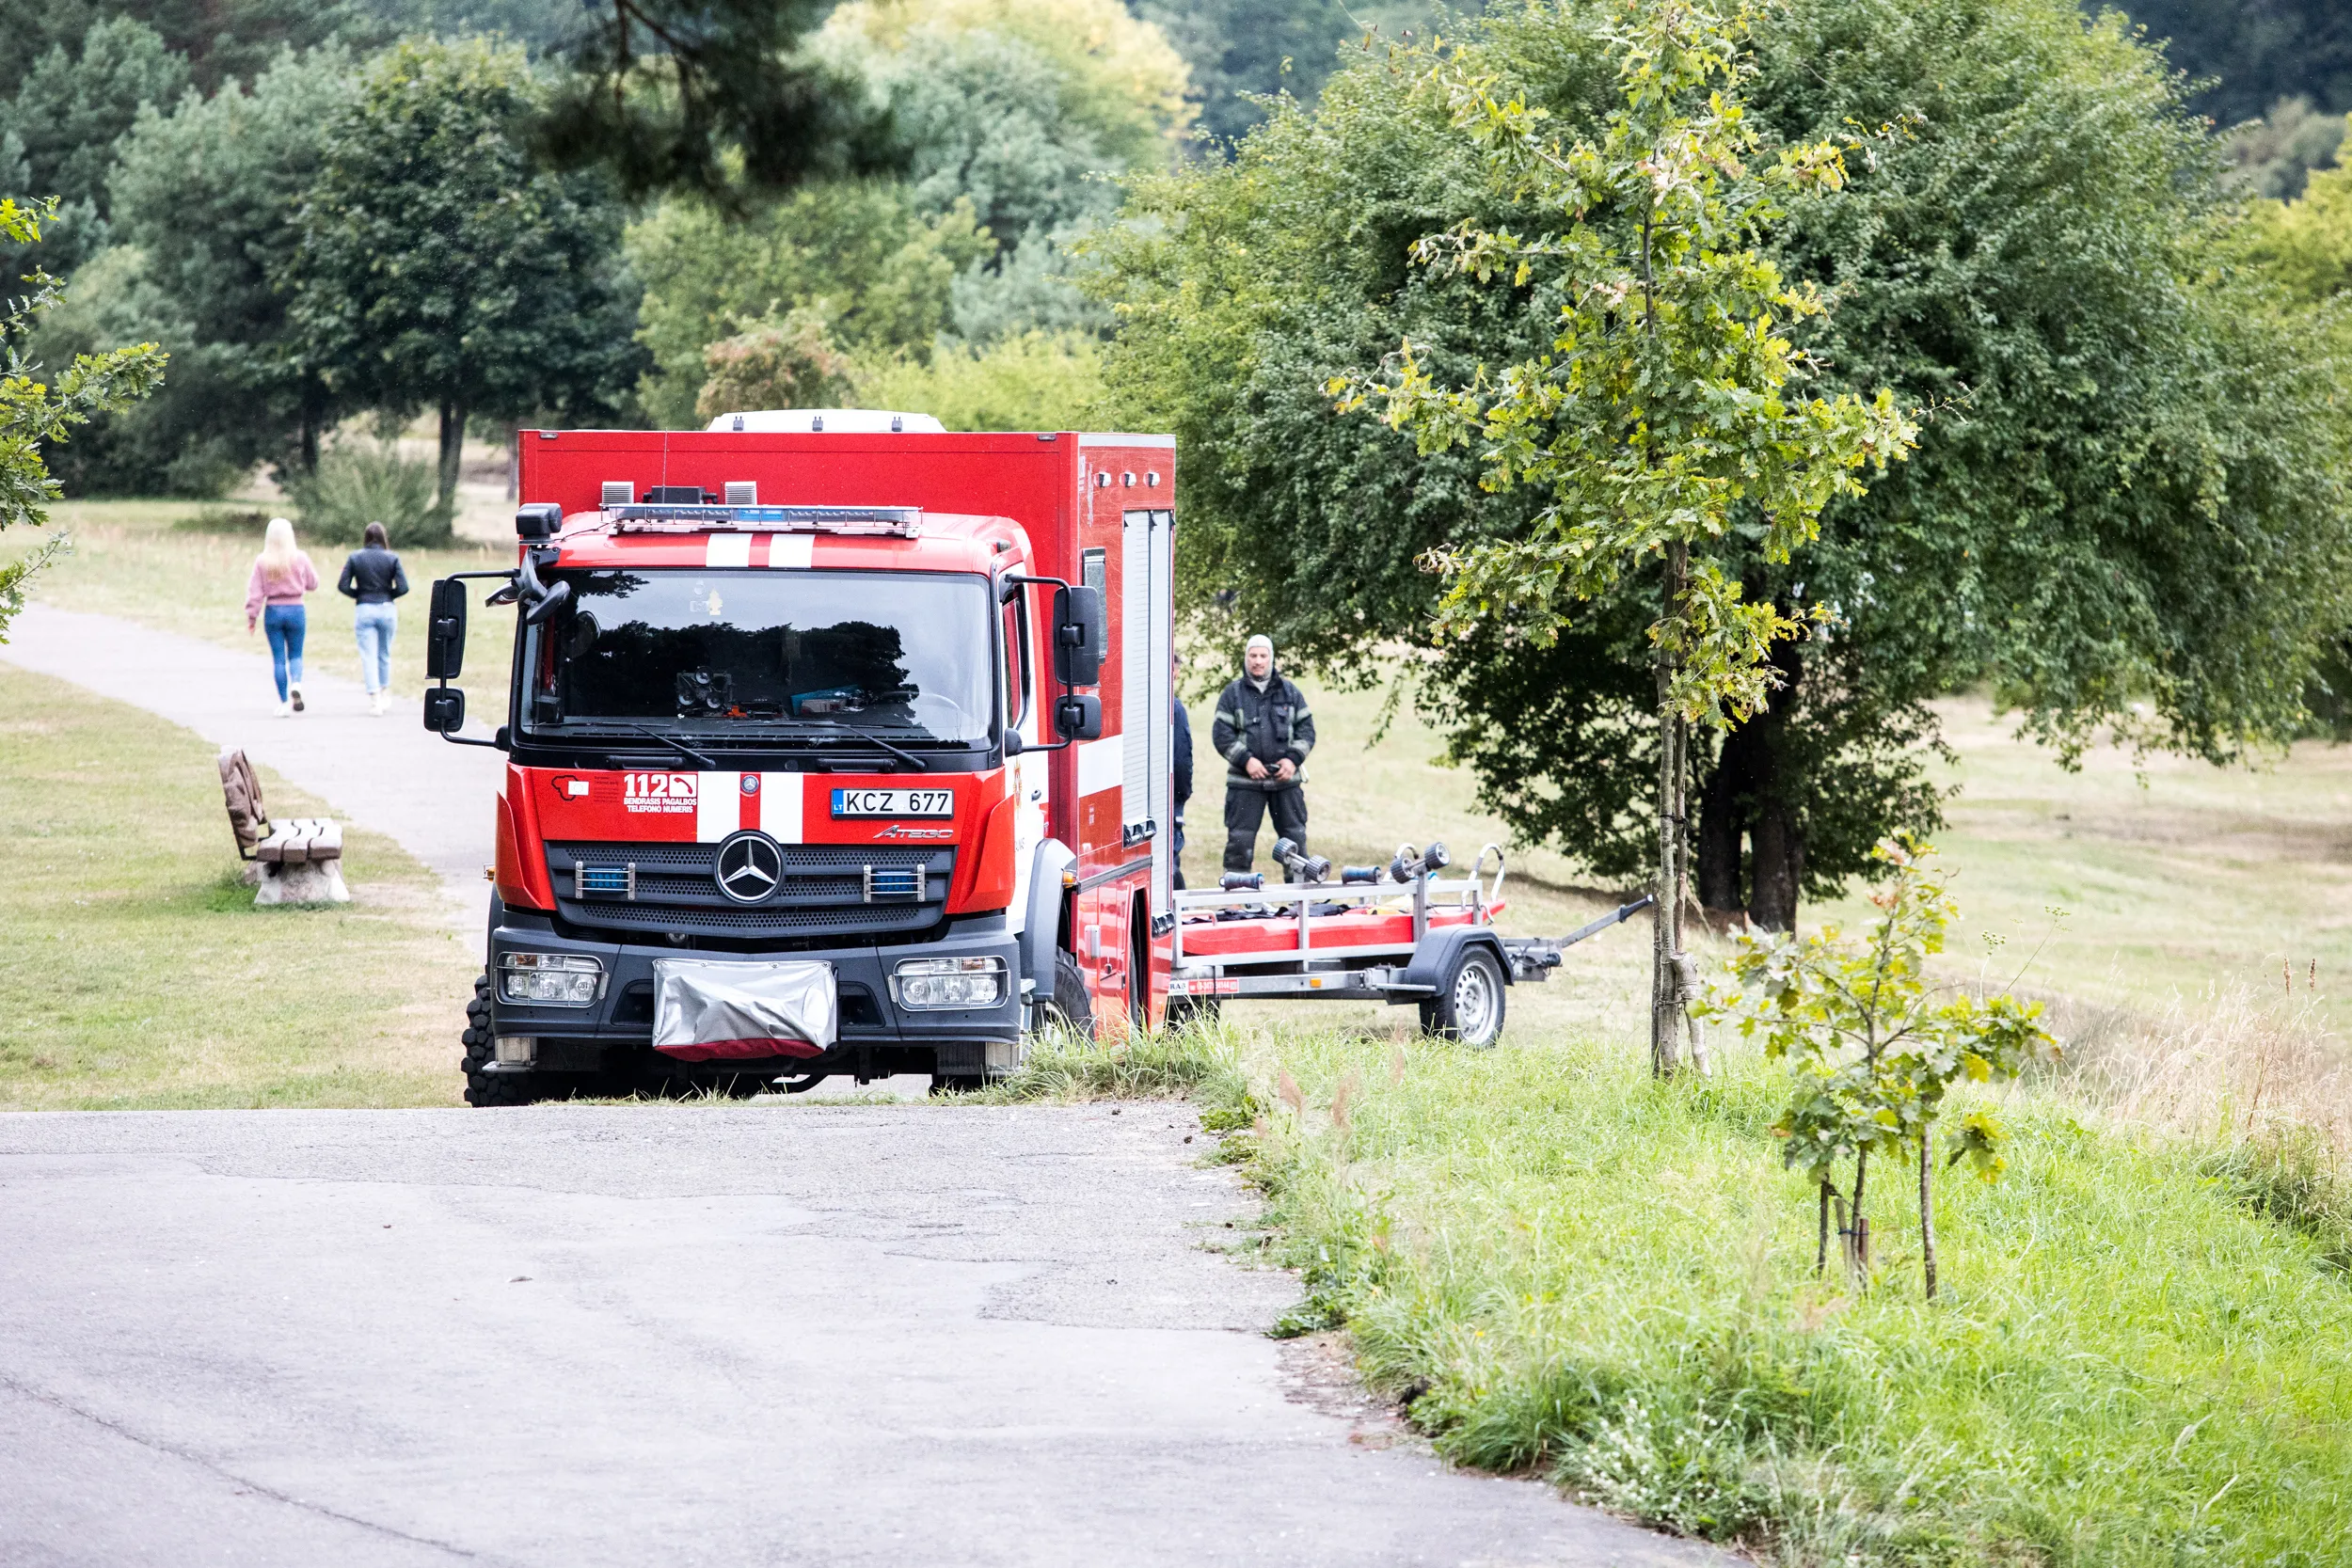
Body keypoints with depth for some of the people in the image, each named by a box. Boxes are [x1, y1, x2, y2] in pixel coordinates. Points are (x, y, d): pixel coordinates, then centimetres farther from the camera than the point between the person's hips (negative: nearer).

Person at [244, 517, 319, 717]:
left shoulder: (262, 561, -6)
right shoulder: (300, 558, -6)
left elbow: (255, 591, -6)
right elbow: (313, 582, 7)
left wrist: (251, 617, 0)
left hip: (273, 611, 0)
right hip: (296, 610, 0)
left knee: (278, 658, 7)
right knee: (295, 654, 13)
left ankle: (283, 703, 6)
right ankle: (296, 684, -18)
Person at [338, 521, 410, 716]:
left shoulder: (354, 557, -3)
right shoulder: (392, 558, -3)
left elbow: (342, 585, -6)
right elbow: (403, 587, -8)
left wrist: (359, 594, 9)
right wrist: (388, 595, 9)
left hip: (364, 611, -1)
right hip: (387, 610, 1)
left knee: (368, 656, 0)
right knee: (385, 654, 18)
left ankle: (374, 696, -9)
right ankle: (385, 693, 29)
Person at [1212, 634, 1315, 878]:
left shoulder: (1290, 692, 11)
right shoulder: (1233, 694, 5)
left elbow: (1306, 730, 10)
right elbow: (1221, 735, -1)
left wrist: (1293, 759, -6)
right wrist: (1245, 760, -13)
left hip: (1286, 779, 2)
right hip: (1245, 782, -2)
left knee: (1295, 837, 5)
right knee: (1240, 840, -5)